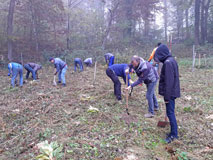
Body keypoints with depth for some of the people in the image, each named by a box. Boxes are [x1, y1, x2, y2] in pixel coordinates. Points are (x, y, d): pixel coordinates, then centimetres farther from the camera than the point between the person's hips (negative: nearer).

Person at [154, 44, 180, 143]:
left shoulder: (167, 62, -20)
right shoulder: (172, 60, 11)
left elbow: (168, 81, -23)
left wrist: (166, 97, -18)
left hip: (170, 93, -10)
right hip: (173, 92, 10)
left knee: (170, 113, 0)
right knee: (171, 112, 17)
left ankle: (174, 134, 11)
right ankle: (173, 132, 28)